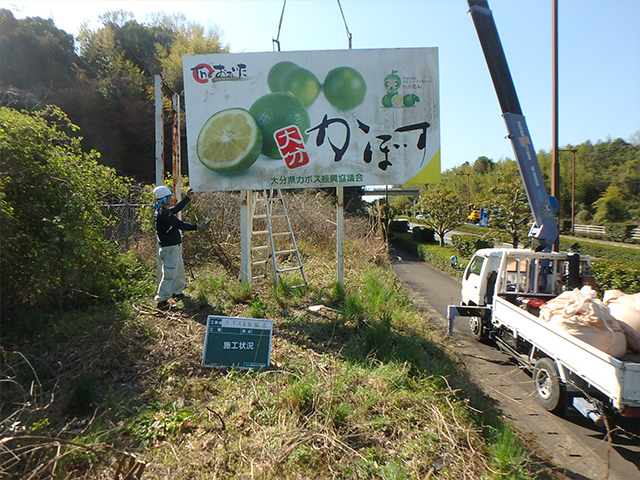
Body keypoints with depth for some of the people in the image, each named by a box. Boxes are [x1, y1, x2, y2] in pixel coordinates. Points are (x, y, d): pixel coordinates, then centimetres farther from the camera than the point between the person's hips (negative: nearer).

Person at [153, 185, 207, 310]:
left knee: (179, 271, 23)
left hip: (174, 247, 11)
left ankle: (177, 292, 41)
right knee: (170, 274, -7)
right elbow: (180, 224, -22)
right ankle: (162, 300, -1)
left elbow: (176, 208, 27)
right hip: (169, 249, -11)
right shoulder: (163, 213, -22)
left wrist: (187, 198, 32)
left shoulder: (163, 211, 10)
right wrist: (197, 227, -13)